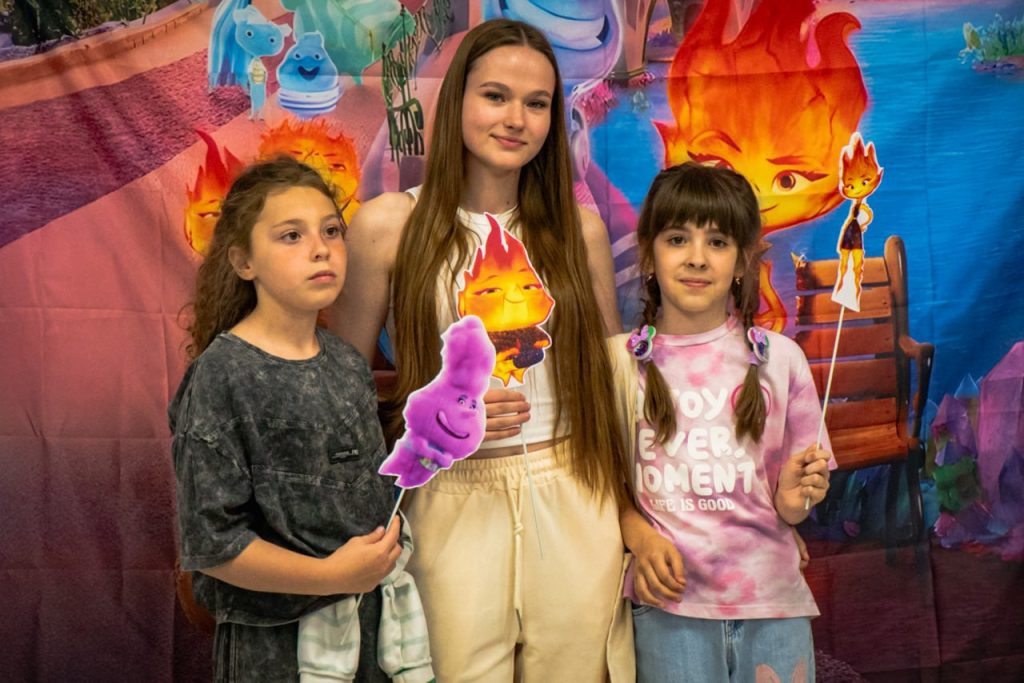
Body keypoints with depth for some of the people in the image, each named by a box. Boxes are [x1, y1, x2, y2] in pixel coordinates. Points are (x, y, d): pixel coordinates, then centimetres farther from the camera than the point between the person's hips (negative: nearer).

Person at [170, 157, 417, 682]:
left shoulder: (349, 364, 2)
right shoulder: (222, 377, -16)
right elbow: (208, 543, -17)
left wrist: (384, 551, 0)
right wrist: (332, 575, -18)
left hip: (370, 617, 5)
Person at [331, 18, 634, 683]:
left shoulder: (580, 229, 4)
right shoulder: (388, 225, -5)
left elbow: (611, 376, 11)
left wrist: (634, 519, 9)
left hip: (575, 502, 3)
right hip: (454, 504, -2)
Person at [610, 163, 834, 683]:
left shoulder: (778, 358, 1)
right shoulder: (621, 359, -2)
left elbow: (793, 502, 7)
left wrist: (793, 500, -13)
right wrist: (640, 536, -13)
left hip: (773, 602, 1)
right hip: (668, 605, -1)